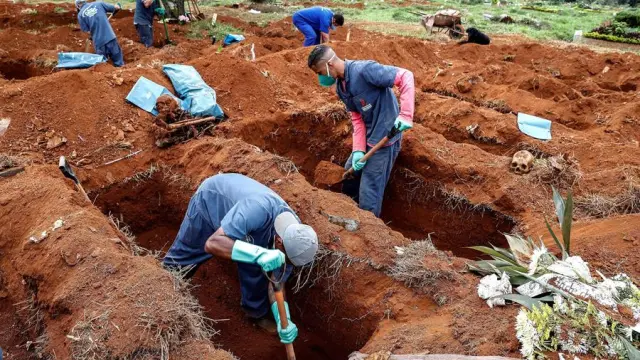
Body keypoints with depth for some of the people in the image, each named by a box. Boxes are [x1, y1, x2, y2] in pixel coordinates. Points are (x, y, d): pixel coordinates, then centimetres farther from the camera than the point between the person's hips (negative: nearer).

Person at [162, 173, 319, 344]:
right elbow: (212, 243, -51)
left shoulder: (293, 234, -24)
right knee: (182, 256, 13)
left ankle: (256, 312, 28)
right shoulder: (258, 210, -46)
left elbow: (276, 282, -14)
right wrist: (260, 253, -62)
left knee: (255, 269, 2)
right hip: (210, 199, -4)